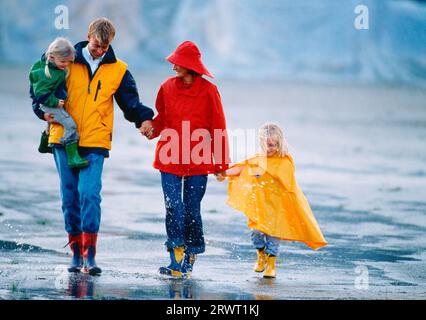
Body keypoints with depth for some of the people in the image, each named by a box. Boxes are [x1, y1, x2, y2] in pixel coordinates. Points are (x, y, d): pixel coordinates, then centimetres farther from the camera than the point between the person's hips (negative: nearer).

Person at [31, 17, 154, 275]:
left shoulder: (118, 70, 5)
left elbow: (131, 102, 8)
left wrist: (144, 118, -12)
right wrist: (44, 111, -4)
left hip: (95, 143, -2)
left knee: (89, 194, -15)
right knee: (70, 195, 5)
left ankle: (90, 256, -17)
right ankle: (76, 253, 14)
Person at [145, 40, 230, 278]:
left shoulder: (208, 91, -4)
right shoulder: (168, 87, 4)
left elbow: (218, 128, 0)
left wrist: (221, 164, 0)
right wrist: (152, 129, -8)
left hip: (198, 160, -2)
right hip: (170, 159, 2)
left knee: (192, 210, 3)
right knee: (174, 208, -8)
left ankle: (190, 259, 18)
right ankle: (176, 261, -8)